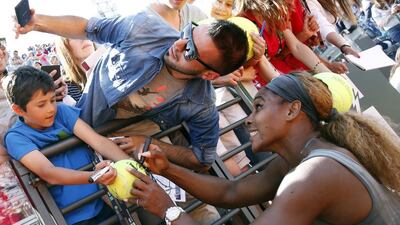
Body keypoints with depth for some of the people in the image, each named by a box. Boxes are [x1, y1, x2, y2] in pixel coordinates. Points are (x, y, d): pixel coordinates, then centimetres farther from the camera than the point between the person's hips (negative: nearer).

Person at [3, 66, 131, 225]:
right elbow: (49, 174, -23)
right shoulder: (16, 137, -7)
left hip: (105, 201, 3)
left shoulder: (62, 111, 2)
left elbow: (99, 141, -8)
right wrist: (94, 176, -41)